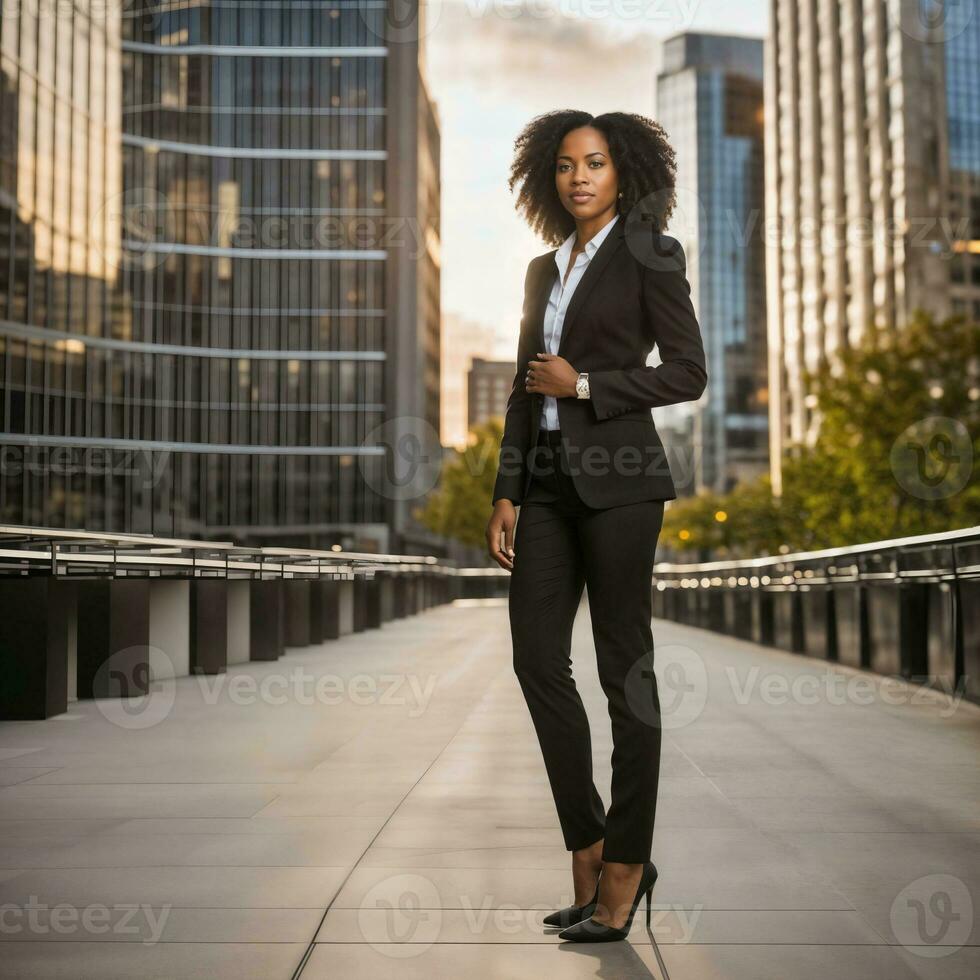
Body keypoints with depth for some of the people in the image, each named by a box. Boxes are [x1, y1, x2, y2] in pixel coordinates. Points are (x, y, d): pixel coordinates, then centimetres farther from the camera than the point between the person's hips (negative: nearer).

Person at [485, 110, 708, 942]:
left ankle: (624, 868, 10)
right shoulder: (544, 270, 18)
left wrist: (583, 385, -9)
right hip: (549, 483, 7)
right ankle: (589, 852, 15)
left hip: (617, 481, -6)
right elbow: (525, 389, 16)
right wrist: (507, 494, 10)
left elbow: (688, 373, -6)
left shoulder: (648, 254, 0)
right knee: (537, 658, 2)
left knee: (624, 668, 0)